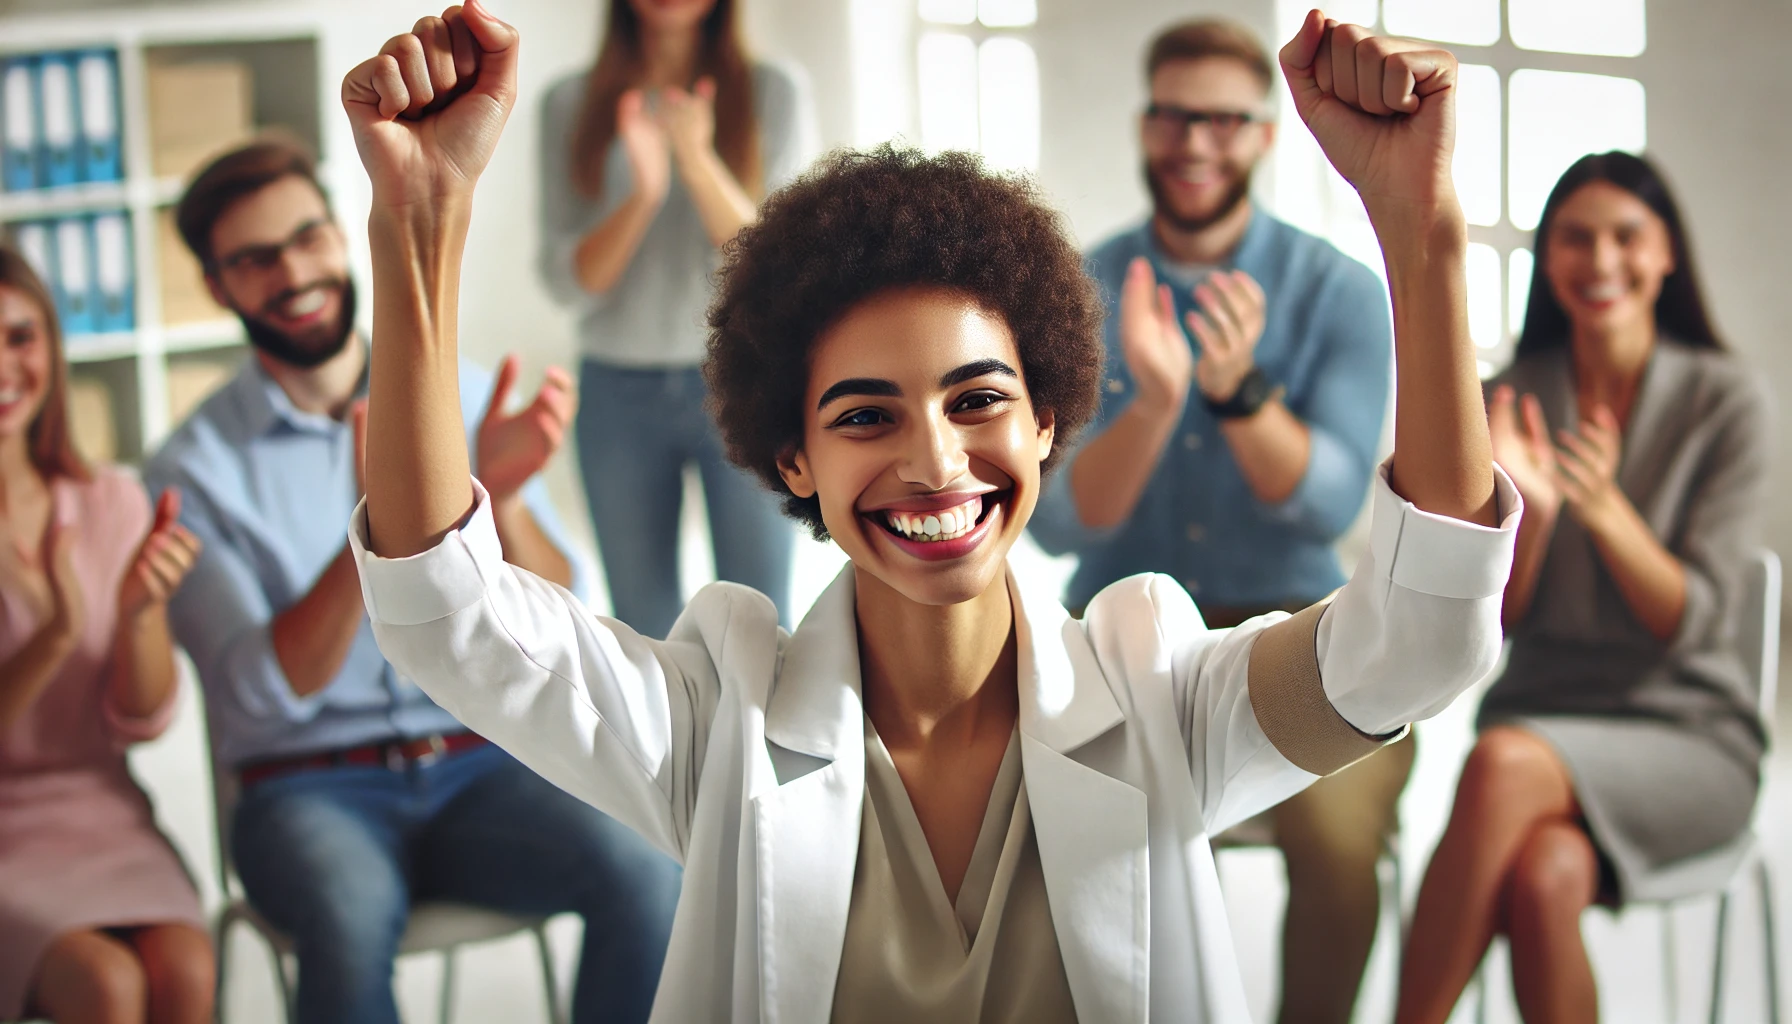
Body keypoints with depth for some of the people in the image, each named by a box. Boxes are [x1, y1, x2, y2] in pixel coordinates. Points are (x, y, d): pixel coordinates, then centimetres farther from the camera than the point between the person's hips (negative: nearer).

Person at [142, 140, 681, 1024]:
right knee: (351, 918, -37)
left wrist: (500, 498, -20)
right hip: (312, 791, -2)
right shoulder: (196, 469, 0)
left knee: (645, 875, -28)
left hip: (482, 766, 3)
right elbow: (267, 693, -11)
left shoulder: (465, 397, 7)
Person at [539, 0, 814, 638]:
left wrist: (699, 163, -22)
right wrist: (643, 192, -20)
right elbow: (568, 282, -3)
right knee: (644, 633, 6)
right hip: (619, 390, 1)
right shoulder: (571, 103, 3)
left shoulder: (773, 94, -1)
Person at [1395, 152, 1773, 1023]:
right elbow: (1498, 617, 3)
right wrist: (1528, 511, -16)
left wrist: (1603, 504, -23)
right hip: (1542, 710, 2)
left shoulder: (1725, 399, -3)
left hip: (1688, 734, -2)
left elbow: (1692, 618, -7)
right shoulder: (1513, 396, 5)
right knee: (1543, 882, -35)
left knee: (1507, 762, -35)